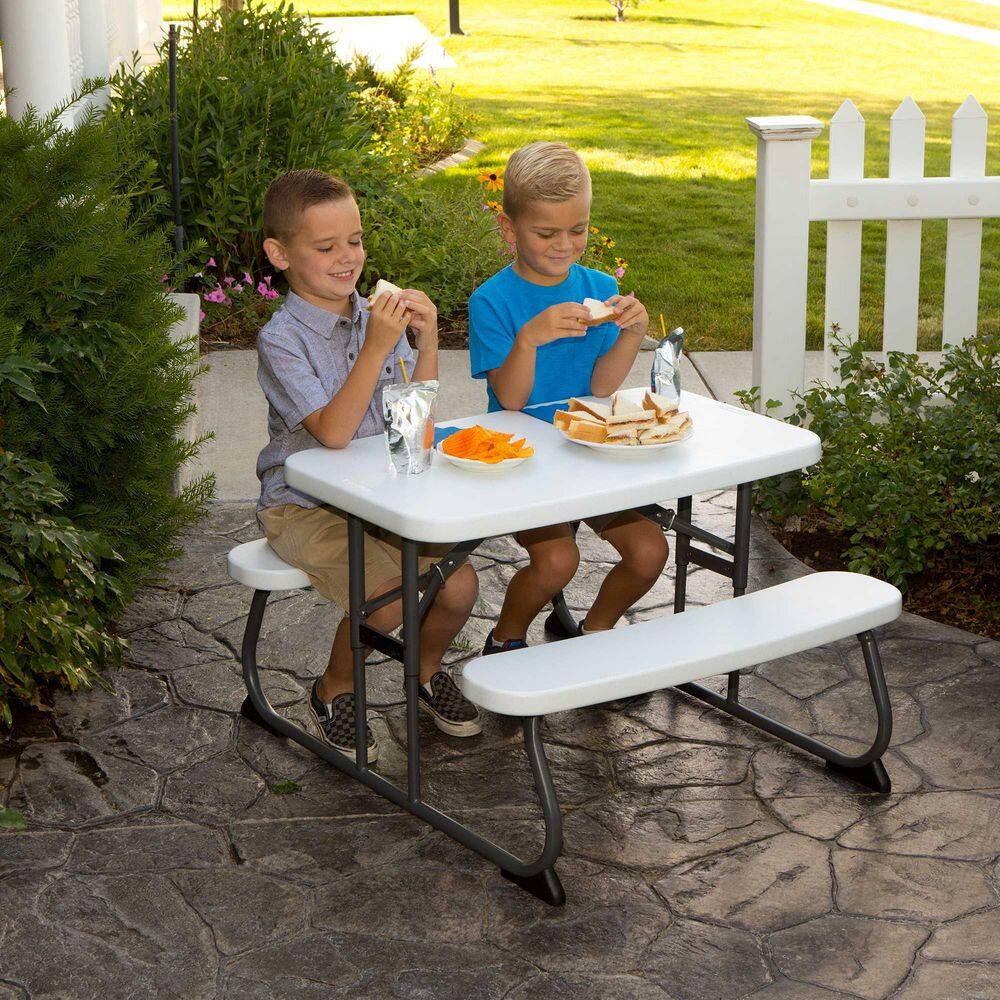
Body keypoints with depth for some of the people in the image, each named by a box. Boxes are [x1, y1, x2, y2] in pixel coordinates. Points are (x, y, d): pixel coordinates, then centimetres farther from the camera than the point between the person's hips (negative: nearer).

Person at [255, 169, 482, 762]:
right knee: (388, 601, -23)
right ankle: (334, 691, 7)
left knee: (460, 585, -11)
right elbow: (332, 432, -27)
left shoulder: (379, 314, 3)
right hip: (306, 508, -5)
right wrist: (376, 349, -32)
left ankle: (427, 671, 21)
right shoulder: (282, 339, -16)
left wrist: (427, 343, -12)